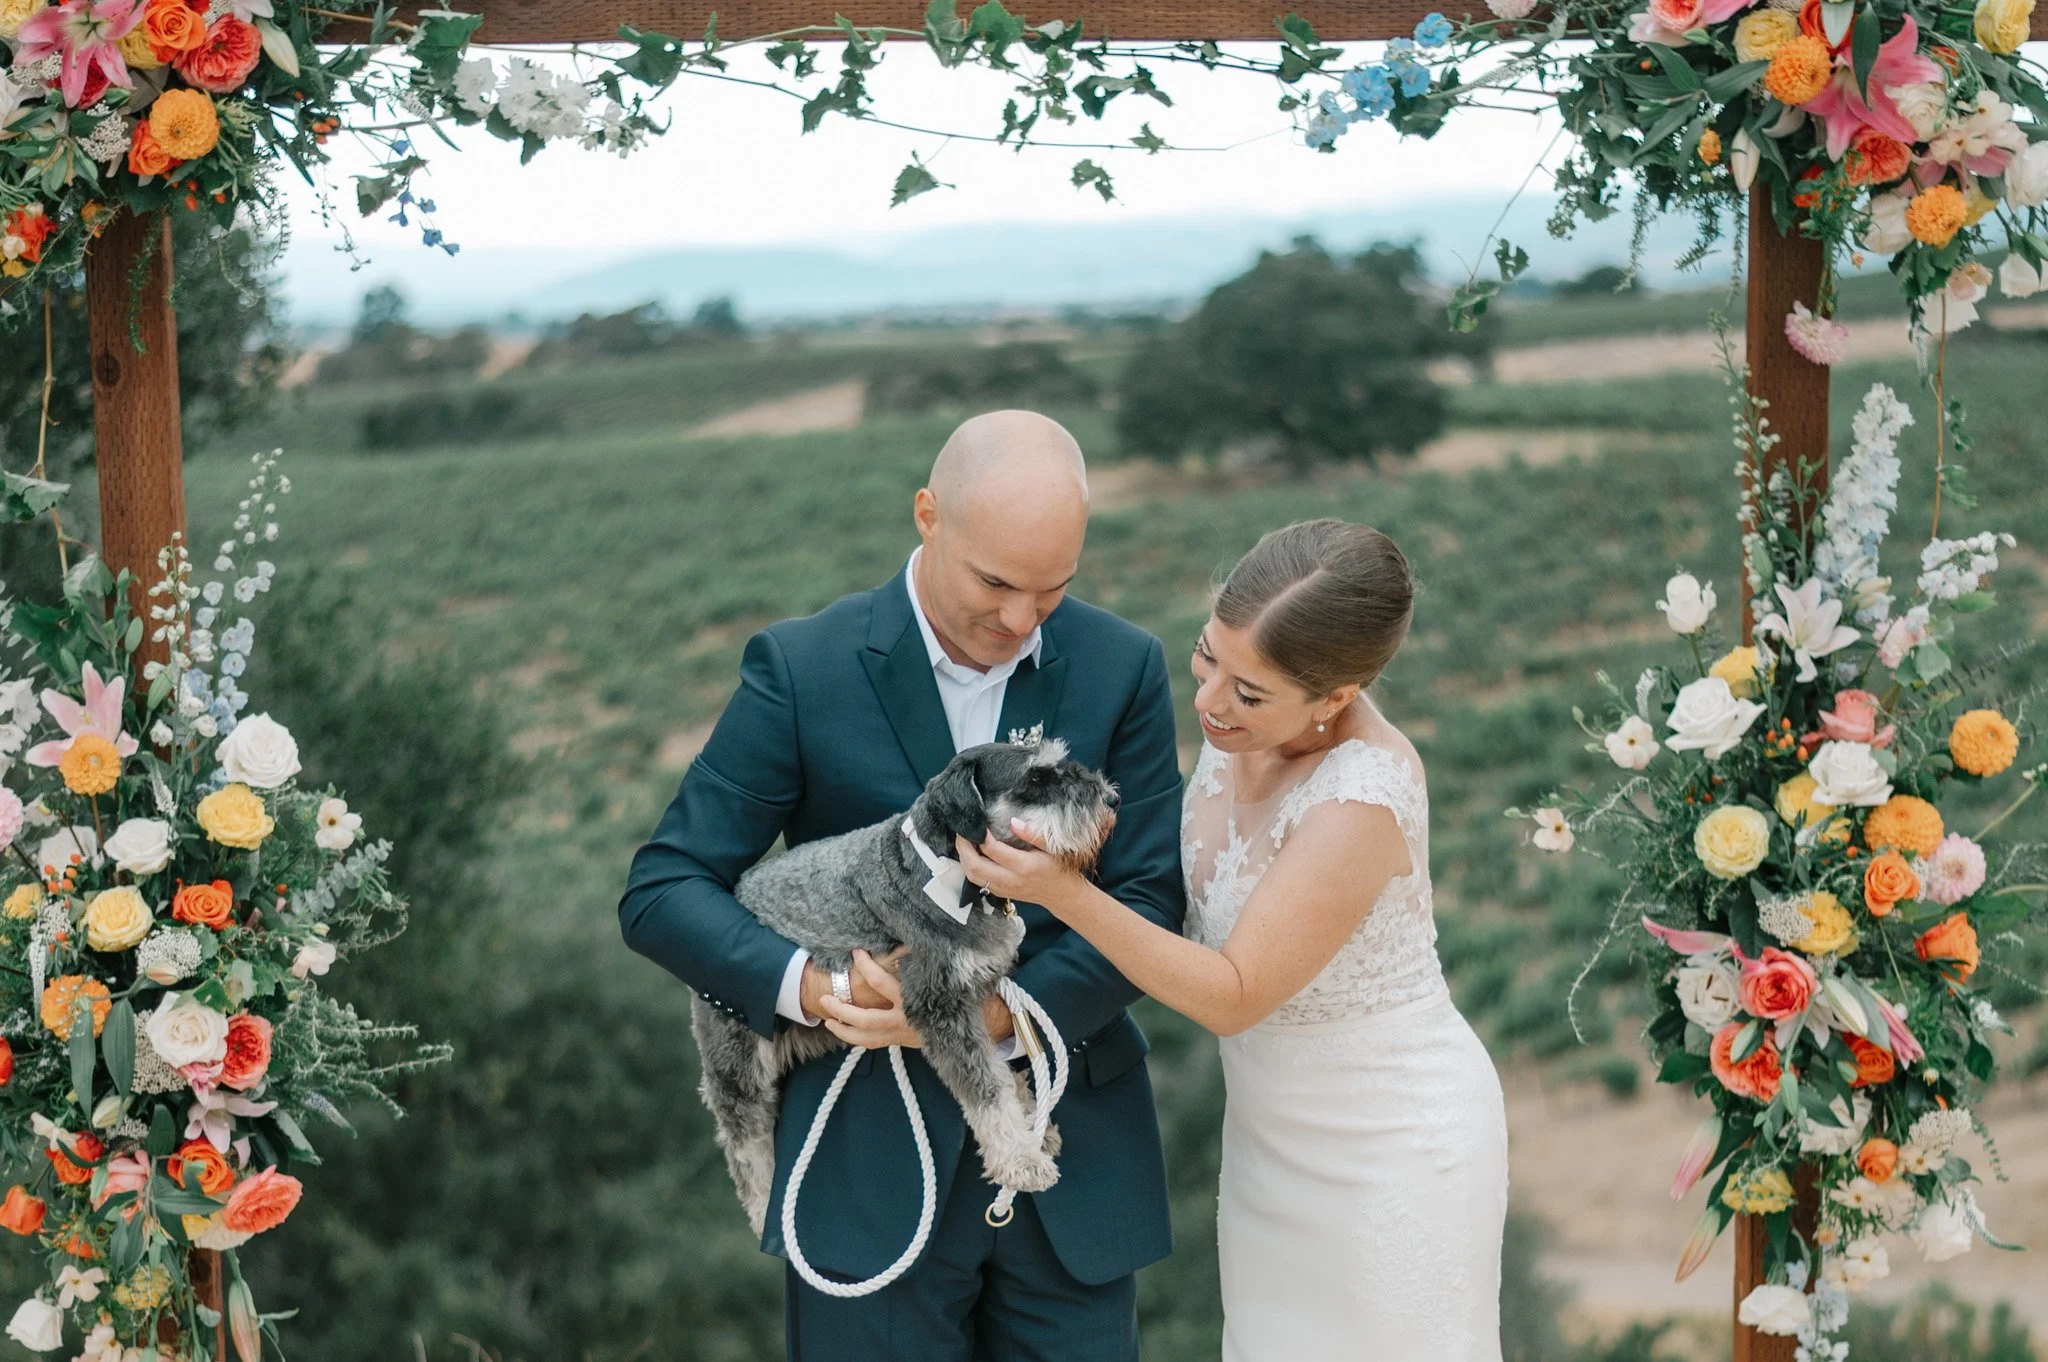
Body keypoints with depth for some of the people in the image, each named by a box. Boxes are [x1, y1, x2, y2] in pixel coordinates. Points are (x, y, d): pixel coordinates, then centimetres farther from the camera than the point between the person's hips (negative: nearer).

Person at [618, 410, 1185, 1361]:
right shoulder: (800, 668, -8)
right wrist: (811, 985, -25)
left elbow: (1150, 900, -3)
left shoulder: (1123, 667, -1)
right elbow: (661, 892, -7)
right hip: (873, 1163, -2)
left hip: (1074, 1165, 2)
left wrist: (995, 1012, -19)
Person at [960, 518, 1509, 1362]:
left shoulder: (1362, 800, -31)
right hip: (1277, 1135, 7)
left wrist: (1063, 893, -33)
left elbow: (1234, 996, -25)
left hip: (1391, 1152, -7)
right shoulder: (1243, 724, -9)